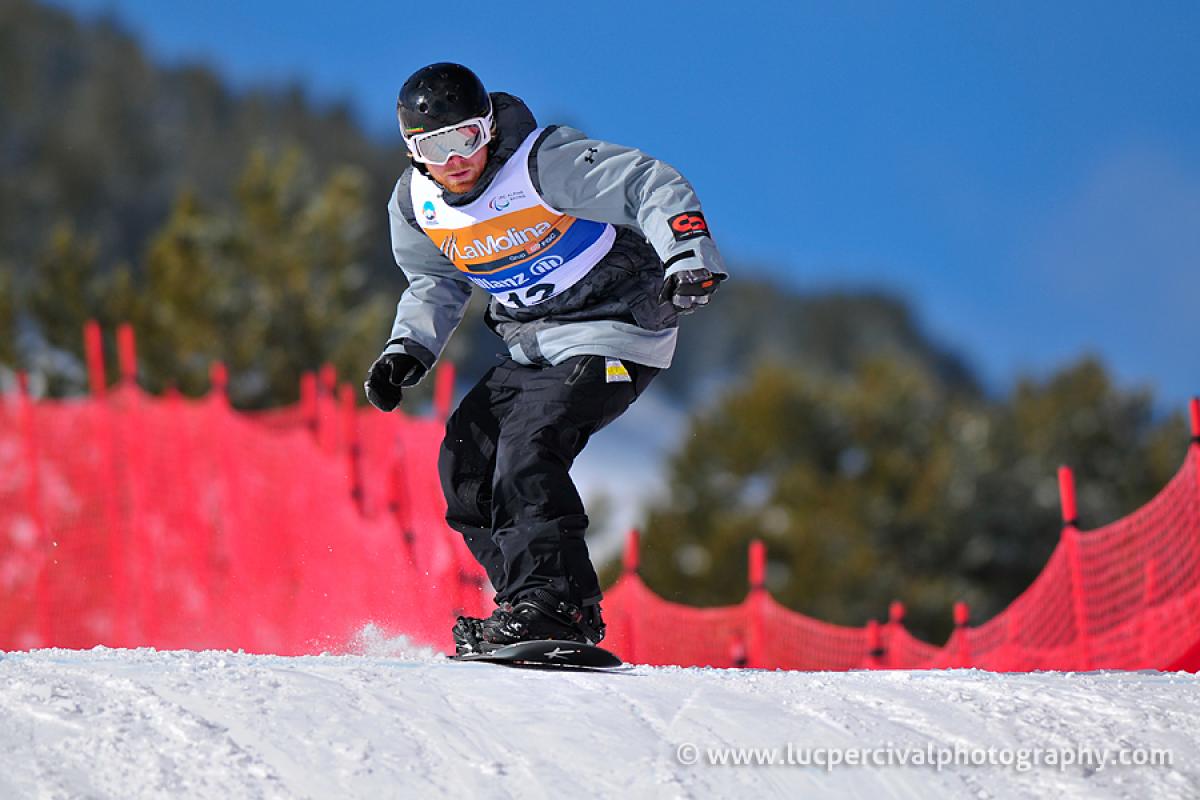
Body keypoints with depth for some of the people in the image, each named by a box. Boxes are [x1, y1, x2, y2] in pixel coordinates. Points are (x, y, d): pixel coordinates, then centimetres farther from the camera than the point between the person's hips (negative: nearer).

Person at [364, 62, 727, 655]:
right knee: (464, 460, -7)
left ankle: (556, 607, -28)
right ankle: (523, 598, 0)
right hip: (532, 348, 8)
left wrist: (687, 260, -41)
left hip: (613, 331, -8)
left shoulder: (546, 164, -22)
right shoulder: (413, 205, -1)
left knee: (526, 450, -25)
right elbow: (435, 285, 18)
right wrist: (407, 351, 1)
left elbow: (654, 187, -25)